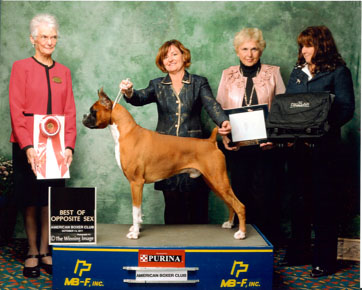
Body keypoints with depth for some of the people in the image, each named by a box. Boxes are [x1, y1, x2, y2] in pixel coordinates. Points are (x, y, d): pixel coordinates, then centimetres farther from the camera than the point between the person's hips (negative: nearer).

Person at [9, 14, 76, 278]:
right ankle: (32, 253, 14)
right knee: (30, 201, 4)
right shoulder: (21, 67, 1)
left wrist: (69, 145, -6)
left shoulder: (63, 72, 11)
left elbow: (70, 112, 7)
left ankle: (45, 251, 15)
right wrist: (27, 146, -17)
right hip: (28, 147, -2)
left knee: (50, 200, 5)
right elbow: (16, 110, -6)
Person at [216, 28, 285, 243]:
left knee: (263, 194, -2)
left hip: (265, 144, -1)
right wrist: (225, 135, -5)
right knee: (240, 191, 6)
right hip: (237, 145, 2)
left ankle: (266, 239, 10)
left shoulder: (273, 73, 5)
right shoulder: (228, 75, 9)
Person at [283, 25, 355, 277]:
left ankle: (325, 259, 8)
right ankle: (299, 253, 23)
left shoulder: (338, 72, -1)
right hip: (296, 145, 5)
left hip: (323, 146, -5)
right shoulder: (297, 73, 16)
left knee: (323, 201, -1)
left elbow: (346, 109, -9)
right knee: (299, 200, 11)